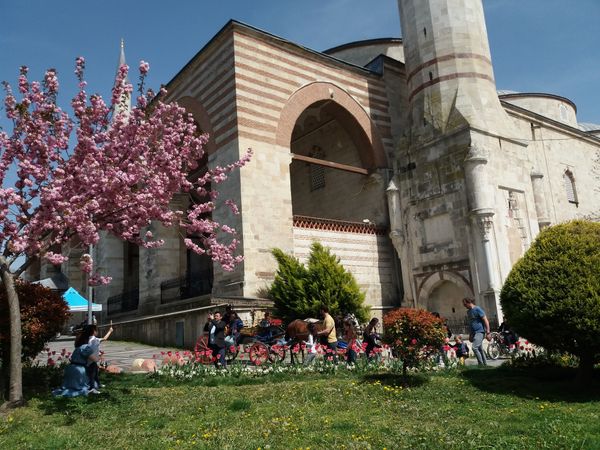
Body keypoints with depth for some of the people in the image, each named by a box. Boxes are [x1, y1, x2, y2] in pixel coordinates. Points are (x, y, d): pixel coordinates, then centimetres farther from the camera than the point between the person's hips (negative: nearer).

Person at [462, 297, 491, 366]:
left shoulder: (477, 309, -11)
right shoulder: (468, 312, 14)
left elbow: (486, 320, -12)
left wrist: (488, 332, -16)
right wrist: (470, 334, 22)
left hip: (480, 332, -8)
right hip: (474, 332, 8)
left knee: (475, 348, -18)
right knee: (480, 349, 10)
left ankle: (481, 364, -9)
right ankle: (485, 364, 17)